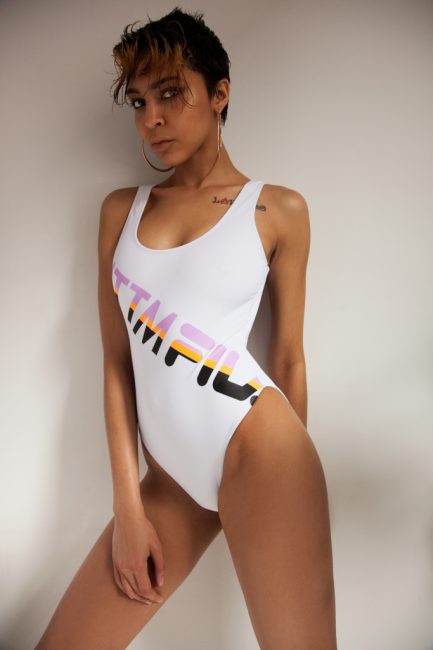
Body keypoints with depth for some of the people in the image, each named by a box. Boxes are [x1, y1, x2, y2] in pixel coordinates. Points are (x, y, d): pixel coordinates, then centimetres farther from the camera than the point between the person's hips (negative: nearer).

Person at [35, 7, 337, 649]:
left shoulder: (279, 209, 2)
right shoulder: (122, 209, 9)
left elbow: (289, 359, 5)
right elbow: (117, 360, 5)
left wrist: (294, 490, 10)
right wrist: (128, 506, 1)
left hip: (256, 448, -3)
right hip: (169, 474, 4)